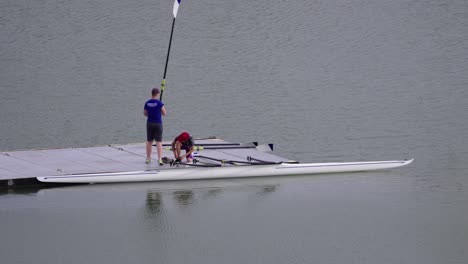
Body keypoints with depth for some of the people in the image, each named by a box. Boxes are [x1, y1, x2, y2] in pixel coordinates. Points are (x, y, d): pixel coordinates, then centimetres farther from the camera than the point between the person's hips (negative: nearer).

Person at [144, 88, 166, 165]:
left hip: (149, 124, 4)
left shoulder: (147, 103, 1)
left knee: (149, 141, 15)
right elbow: (164, 113, -6)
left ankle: (148, 158, 25)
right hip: (158, 124, -4)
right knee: (159, 142, -4)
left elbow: (145, 113, 11)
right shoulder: (159, 103, -12)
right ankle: (159, 159, -12)